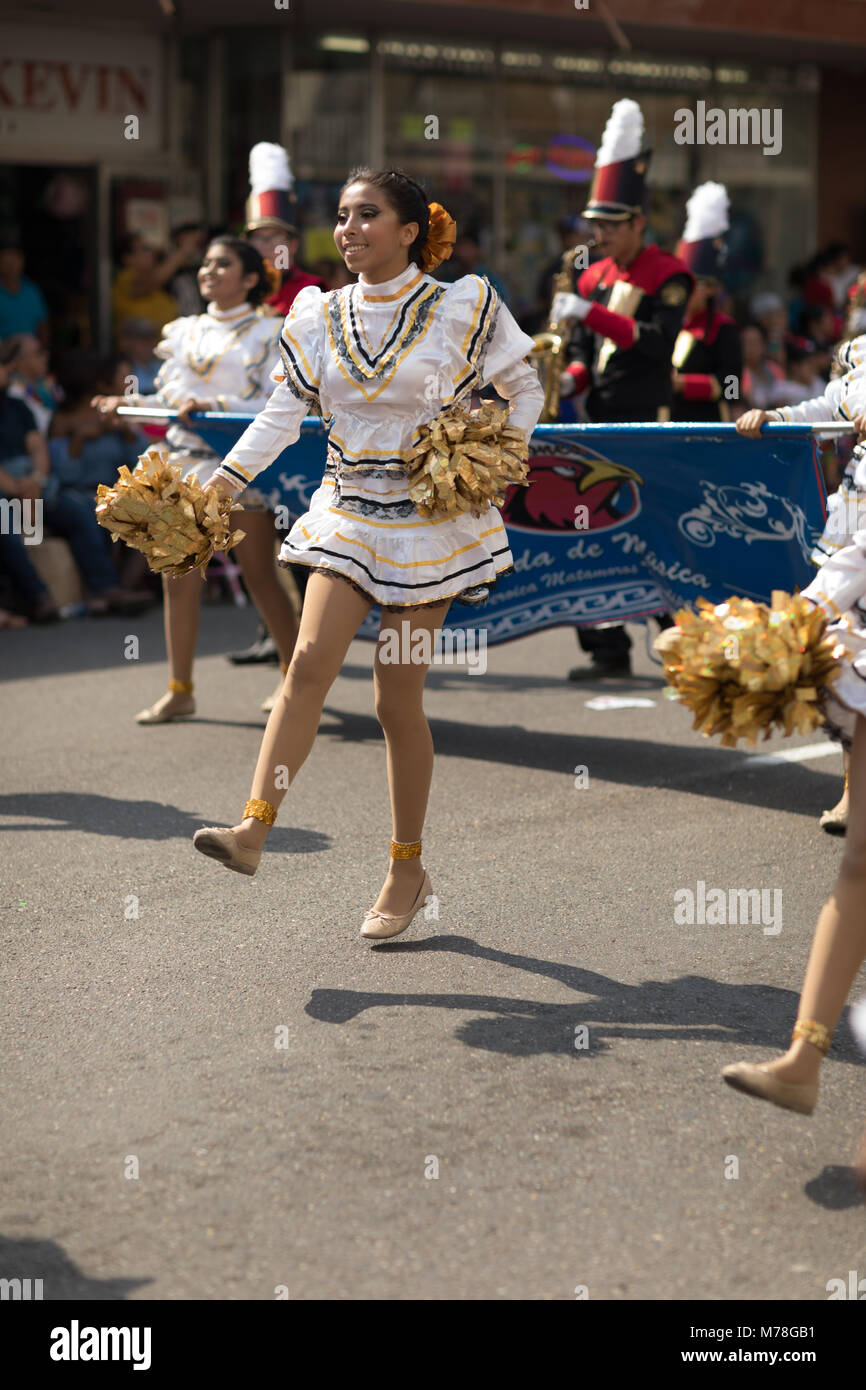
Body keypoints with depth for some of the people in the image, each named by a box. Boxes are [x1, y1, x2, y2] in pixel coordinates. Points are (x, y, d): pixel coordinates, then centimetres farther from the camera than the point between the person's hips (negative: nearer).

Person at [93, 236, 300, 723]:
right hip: (188, 460, 5)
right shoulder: (186, 331, 13)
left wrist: (213, 406, -22)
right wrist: (130, 404, -1)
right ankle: (180, 690, 11)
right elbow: (172, 398, 15)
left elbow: (273, 406, -12)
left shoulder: (267, 334, -2)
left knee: (260, 574, 0)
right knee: (179, 577, 4)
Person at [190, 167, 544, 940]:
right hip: (347, 512, 3)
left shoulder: (461, 309, -5)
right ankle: (255, 828, -21)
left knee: (399, 698, -1)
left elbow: (525, 389, 6)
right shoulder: (320, 317, 4)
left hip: (431, 520, -3)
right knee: (311, 659, -17)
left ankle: (408, 867, 13)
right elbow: (281, 416, 5)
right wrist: (213, 494, -2)